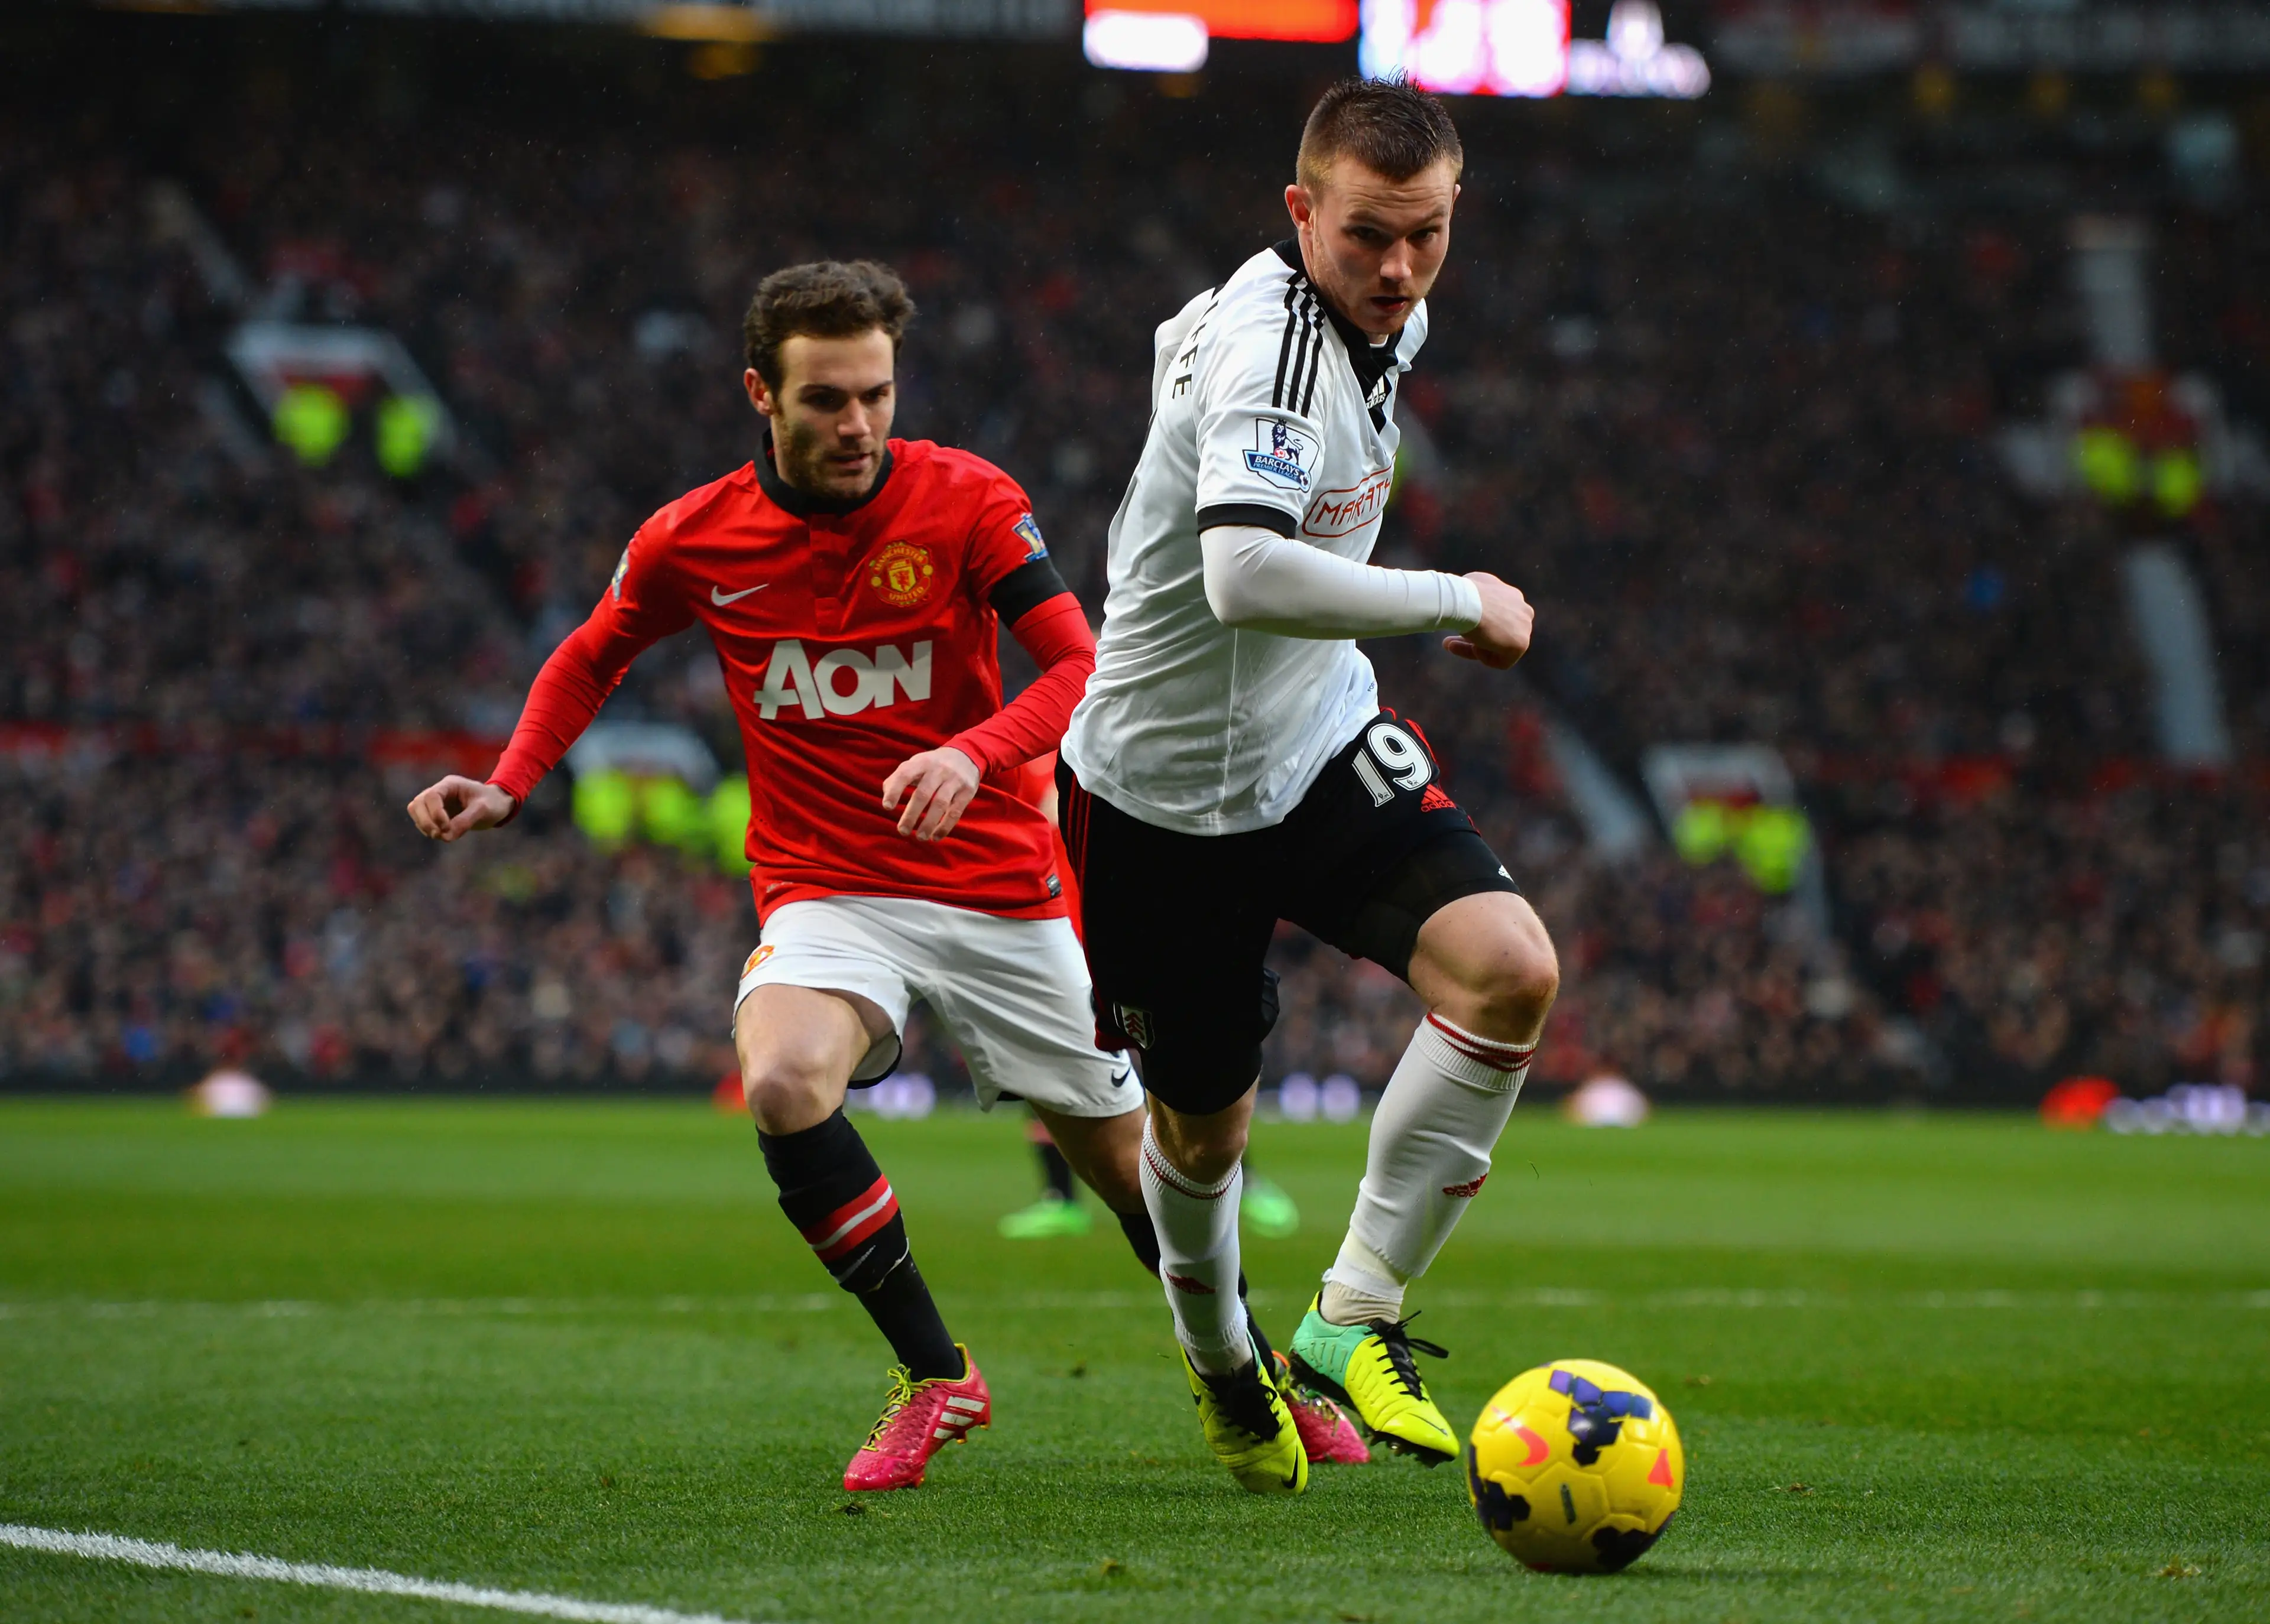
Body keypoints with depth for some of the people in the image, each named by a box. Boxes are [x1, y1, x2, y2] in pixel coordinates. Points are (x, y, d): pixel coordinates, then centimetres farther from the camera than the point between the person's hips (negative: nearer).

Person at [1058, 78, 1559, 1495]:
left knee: (1512, 969, -20)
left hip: (1324, 744, 6)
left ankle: (1356, 1319, -10)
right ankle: (1218, 1353, 44)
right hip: (1163, 788, -6)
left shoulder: (1392, 320, 1)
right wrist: (1461, 601, -32)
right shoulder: (1272, 346, -27)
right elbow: (1244, 575, -44)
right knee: (1203, 1122, 10)